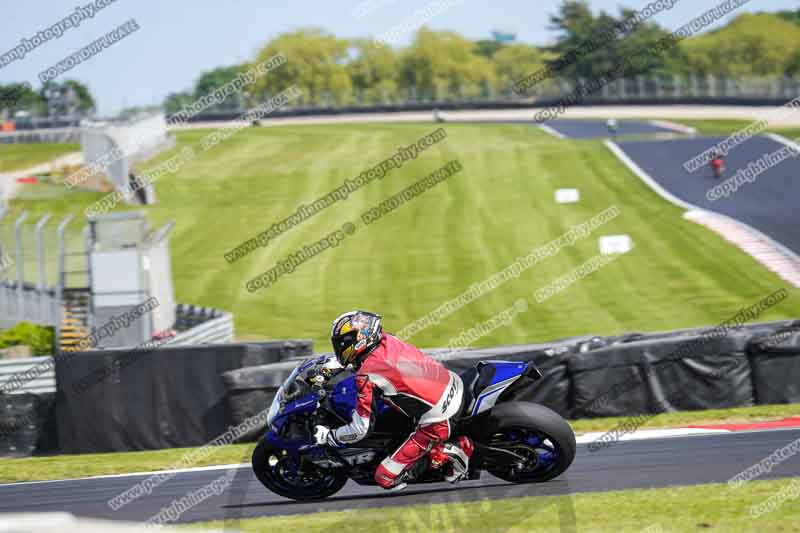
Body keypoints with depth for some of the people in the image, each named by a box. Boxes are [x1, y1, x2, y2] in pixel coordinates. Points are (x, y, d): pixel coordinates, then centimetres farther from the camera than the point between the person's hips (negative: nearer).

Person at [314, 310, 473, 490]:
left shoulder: (366, 377, -17)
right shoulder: (387, 340, 3)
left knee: (385, 478, -2)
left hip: (435, 422, -8)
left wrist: (327, 436, 4)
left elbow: (360, 429, -12)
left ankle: (449, 453, -4)